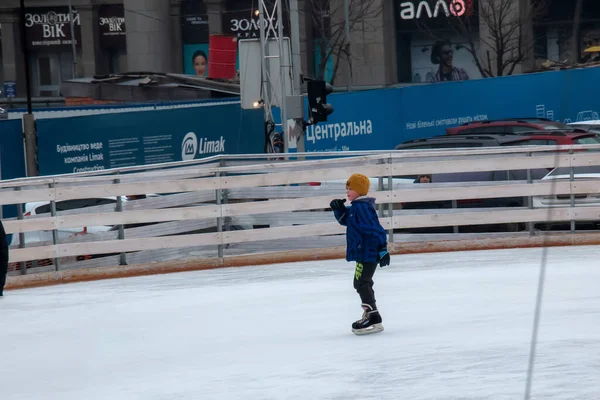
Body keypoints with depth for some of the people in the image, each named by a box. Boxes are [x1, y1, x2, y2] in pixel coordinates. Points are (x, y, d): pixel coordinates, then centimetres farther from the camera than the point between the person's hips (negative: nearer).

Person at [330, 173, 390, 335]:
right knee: (362, 283, 20)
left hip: (367, 253, -11)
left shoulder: (363, 207, -19)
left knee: (361, 283, -13)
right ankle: (370, 316, 29)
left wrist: (382, 249, -25)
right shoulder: (356, 207, 13)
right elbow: (345, 219, 28)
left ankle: (373, 318, -14)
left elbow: (375, 229, -24)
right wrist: (339, 209, 8)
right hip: (364, 253, 11)